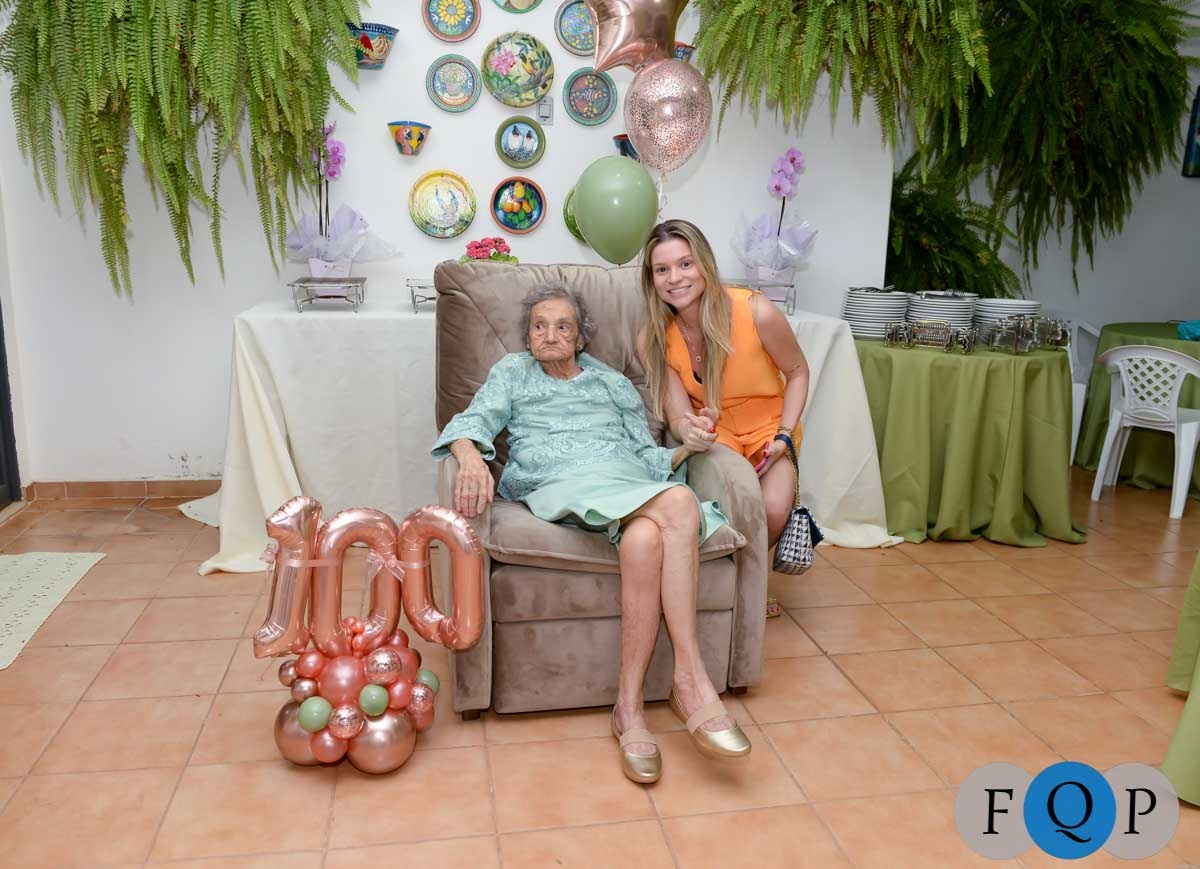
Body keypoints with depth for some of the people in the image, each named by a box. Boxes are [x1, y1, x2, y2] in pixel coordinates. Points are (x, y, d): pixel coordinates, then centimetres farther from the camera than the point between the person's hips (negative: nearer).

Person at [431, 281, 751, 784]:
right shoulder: (513, 373, 26)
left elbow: (647, 456, 22)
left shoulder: (614, 383, 31)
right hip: (557, 488, -3)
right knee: (679, 503, -35)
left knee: (645, 540, -38)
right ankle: (693, 681, -33)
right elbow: (473, 421, 7)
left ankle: (628, 707, -36)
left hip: (627, 480, 3)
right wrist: (471, 457, -17)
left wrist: (685, 448, -1)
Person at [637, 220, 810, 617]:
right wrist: (689, 430, -41)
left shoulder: (756, 313, -24)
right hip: (713, 432, 0)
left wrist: (784, 436, -16)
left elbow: (797, 372, -6)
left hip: (768, 426, 0)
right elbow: (678, 415, -16)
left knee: (774, 510, -25)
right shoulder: (653, 339, -17)